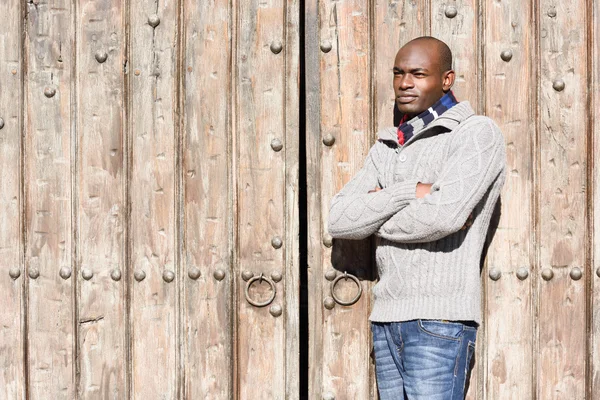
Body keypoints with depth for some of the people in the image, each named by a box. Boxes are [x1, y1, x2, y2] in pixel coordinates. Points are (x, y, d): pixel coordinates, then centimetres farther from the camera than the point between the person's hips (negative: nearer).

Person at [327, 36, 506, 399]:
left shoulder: (478, 133, -4)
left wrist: (375, 218, -2)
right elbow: (338, 220, 3)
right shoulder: (387, 149, 17)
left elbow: (444, 215, -19)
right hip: (388, 317, 7)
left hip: (440, 318, -7)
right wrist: (410, 192, -10)